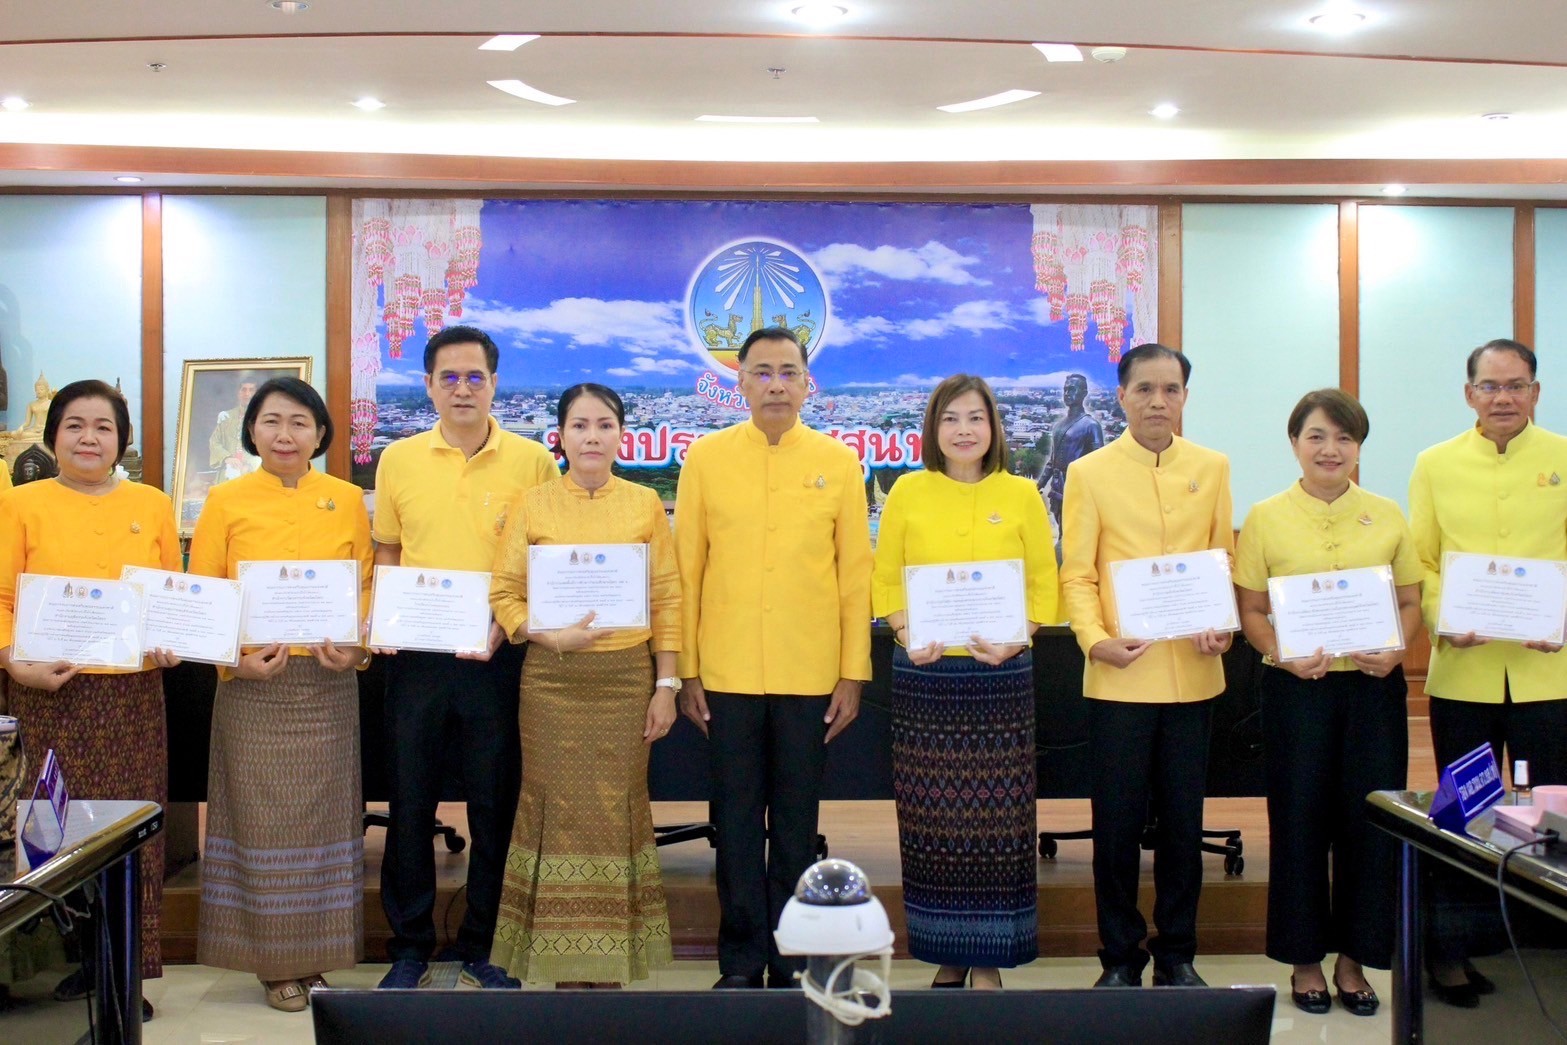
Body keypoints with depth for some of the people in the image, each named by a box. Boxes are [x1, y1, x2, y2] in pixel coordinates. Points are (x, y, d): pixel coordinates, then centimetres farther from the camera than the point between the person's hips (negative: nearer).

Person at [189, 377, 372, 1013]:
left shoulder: (347, 501, 7)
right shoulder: (225, 503, 3)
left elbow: (366, 591, 8)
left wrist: (356, 649, -9)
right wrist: (236, 659, -14)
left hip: (328, 682, 2)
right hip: (252, 685, -1)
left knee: (322, 815, 6)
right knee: (261, 818, 2)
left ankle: (315, 956, 19)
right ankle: (275, 963, 15)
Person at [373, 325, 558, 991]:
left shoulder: (531, 461, -1)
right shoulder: (399, 460, 6)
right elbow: (387, 551, 14)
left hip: (497, 656, -2)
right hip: (416, 655, 2)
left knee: (495, 804, 6)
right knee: (410, 802, 8)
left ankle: (482, 946, 22)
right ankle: (409, 945, 23)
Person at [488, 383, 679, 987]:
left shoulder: (645, 504, 5)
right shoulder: (533, 506, 4)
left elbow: (666, 599, 4)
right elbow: (504, 594, 2)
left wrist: (666, 685, 0)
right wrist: (550, 636, -15)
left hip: (627, 675, 0)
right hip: (552, 680, 0)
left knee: (618, 811, 3)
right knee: (560, 810, 2)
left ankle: (612, 962, 13)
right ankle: (564, 963, 12)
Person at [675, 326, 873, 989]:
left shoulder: (839, 462, 4)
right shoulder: (705, 458, 4)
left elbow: (856, 574, 4)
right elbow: (686, 569, 4)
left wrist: (853, 673, 0)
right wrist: (685, 669, 1)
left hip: (810, 677, 0)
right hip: (727, 676, 0)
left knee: (796, 823, 8)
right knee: (737, 822, 7)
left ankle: (791, 960, 21)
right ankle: (741, 960, 19)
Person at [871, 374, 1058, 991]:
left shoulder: (1021, 495, 5)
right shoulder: (908, 491, 5)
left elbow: (1043, 585, 4)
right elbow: (885, 580, 6)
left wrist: (1014, 638, -11)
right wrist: (907, 634, -10)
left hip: (1000, 676, 0)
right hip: (924, 674, 0)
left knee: (997, 822, 1)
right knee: (932, 821, 4)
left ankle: (989, 960, 13)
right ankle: (946, 958, 17)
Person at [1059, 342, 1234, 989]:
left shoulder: (1212, 469, 8)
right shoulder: (1089, 473, 1)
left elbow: (1224, 559, 11)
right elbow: (1076, 574, -2)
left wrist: (1222, 623, -6)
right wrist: (1095, 639, -17)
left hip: (1193, 673, 2)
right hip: (1119, 675, -2)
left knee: (1183, 820, 10)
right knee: (1118, 822, 4)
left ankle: (1176, 955, 24)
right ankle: (1120, 957, 18)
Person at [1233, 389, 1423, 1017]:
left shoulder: (1386, 517, 7)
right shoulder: (1266, 518, 1)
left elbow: (1411, 601, 10)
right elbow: (1250, 609, 1)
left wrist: (1395, 650, -10)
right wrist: (1284, 655, -16)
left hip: (1373, 685, 2)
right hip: (1296, 685, -2)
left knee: (1370, 817, 4)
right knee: (1300, 818, 4)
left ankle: (1354, 958, 20)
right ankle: (1304, 958, 18)